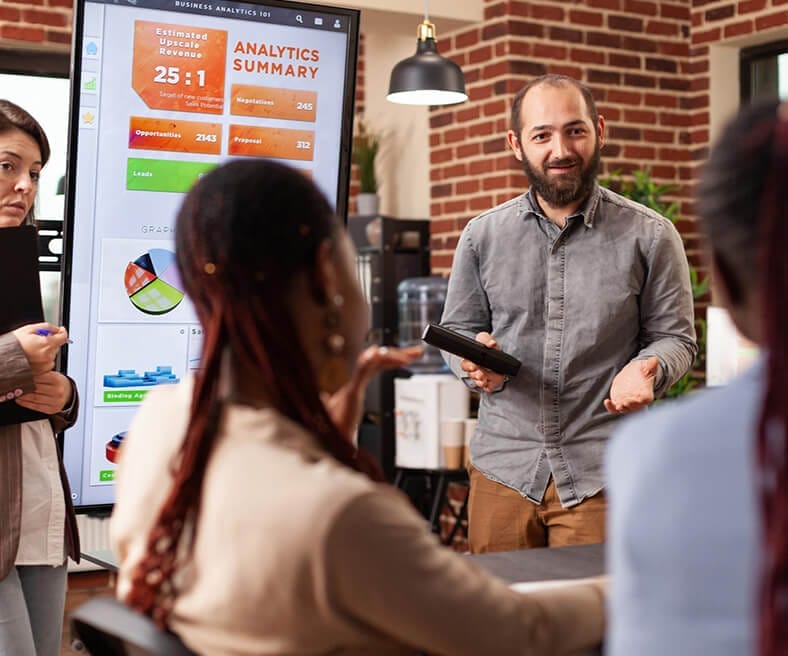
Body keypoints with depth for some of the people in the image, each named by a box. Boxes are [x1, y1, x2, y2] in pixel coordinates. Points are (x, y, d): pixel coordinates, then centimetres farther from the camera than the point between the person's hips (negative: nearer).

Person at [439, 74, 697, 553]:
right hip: (503, 472, 2)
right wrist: (476, 362, -11)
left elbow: (675, 337, 4)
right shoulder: (482, 236, 6)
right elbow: (457, 331, 12)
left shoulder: (650, 237, 0)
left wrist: (647, 368, -18)